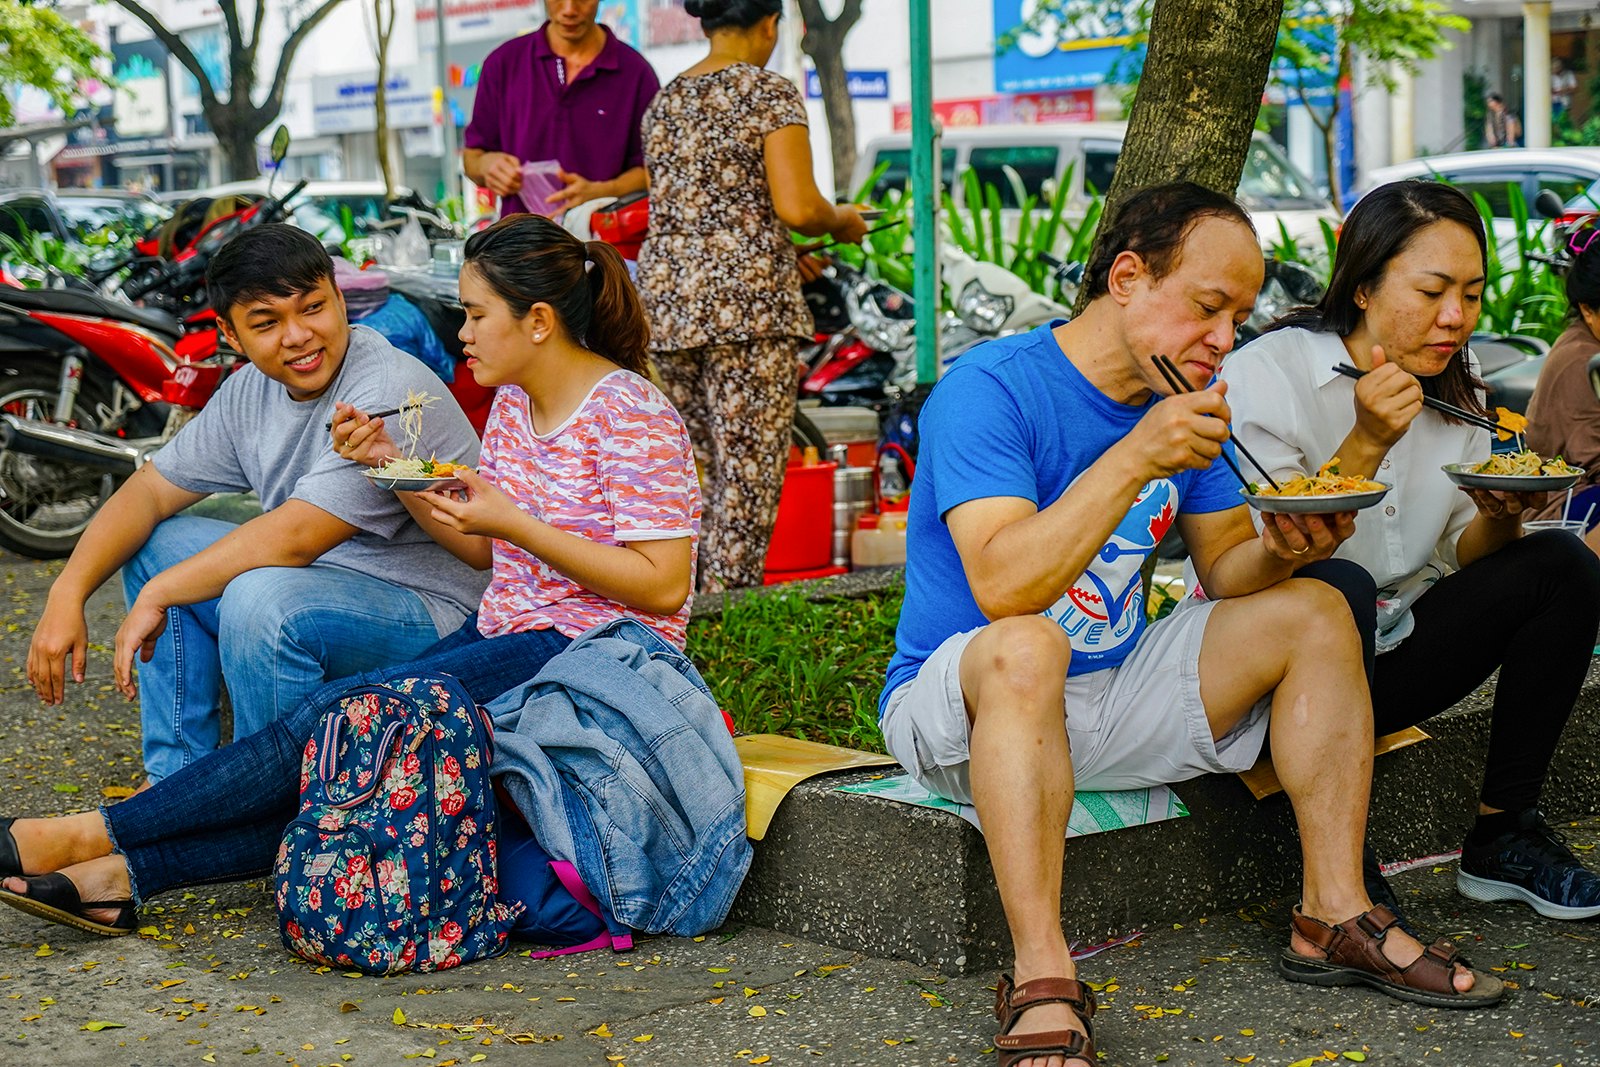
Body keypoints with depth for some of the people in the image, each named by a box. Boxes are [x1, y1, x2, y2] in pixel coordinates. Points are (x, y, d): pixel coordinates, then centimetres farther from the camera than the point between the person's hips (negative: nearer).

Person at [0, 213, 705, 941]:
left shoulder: (633, 417, -14)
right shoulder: (516, 399, 12)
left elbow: (662, 586, -18)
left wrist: (515, 523, -21)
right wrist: (389, 464, 2)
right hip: (502, 630, 8)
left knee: (340, 717, -20)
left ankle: (94, 835, -18)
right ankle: (128, 874, -20)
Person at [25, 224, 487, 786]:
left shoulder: (389, 395, -24)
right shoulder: (253, 389, 3)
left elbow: (293, 539, -29)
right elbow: (149, 490, 7)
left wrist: (155, 596, -18)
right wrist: (66, 594, -7)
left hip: (428, 609, -9)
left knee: (262, 599, -34)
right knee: (153, 542, 7)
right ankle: (176, 778, 9)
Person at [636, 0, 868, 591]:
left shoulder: (662, 102, 16)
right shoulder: (769, 92, -4)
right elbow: (795, 207, -14)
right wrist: (842, 222, 8)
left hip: (666, 297, 7)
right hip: (748, 300, -7)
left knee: (694, 474, 13)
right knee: (747, 474, -3)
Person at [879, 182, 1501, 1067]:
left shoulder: (1188, 398, 4)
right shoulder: (988, 389, -20)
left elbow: (1223, 570, 7)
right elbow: (1003, 588, -32)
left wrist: (1278, 550, -16)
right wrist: (1135, 459, -35)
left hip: (1112, 697, 8)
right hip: (956, 710, -7)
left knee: (1314, 611, -2)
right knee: (1027, 648, -40)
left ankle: (1334, 917, -3)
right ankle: (1041, 985, -40)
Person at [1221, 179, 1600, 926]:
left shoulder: (1453, 388, 6)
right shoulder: (1265, 375, -15)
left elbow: (1465, 557, 8)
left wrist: (1499, 519, -15)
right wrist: (1365, 445, -28)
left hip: (1389, 655, 7)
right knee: (1338, 589, -37)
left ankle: (1501, 836, -4)